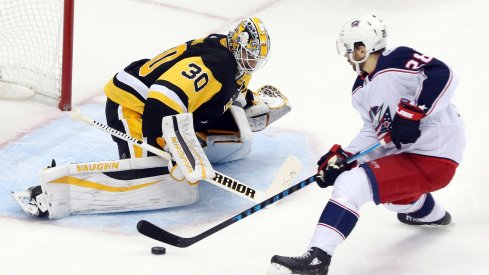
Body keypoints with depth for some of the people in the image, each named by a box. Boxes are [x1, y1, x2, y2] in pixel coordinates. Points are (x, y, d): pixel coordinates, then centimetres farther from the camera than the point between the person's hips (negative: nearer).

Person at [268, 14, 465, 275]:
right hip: (406, 151, 11)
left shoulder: (397, 61, -16)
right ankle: (431, 214, 55)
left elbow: (443, 76, -26)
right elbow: (373, 132, 11)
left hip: (434, 159, -11)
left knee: (351, 184, -23)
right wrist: (341, 158, -1)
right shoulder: (362, 91, 12)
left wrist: (413, 112, -30)